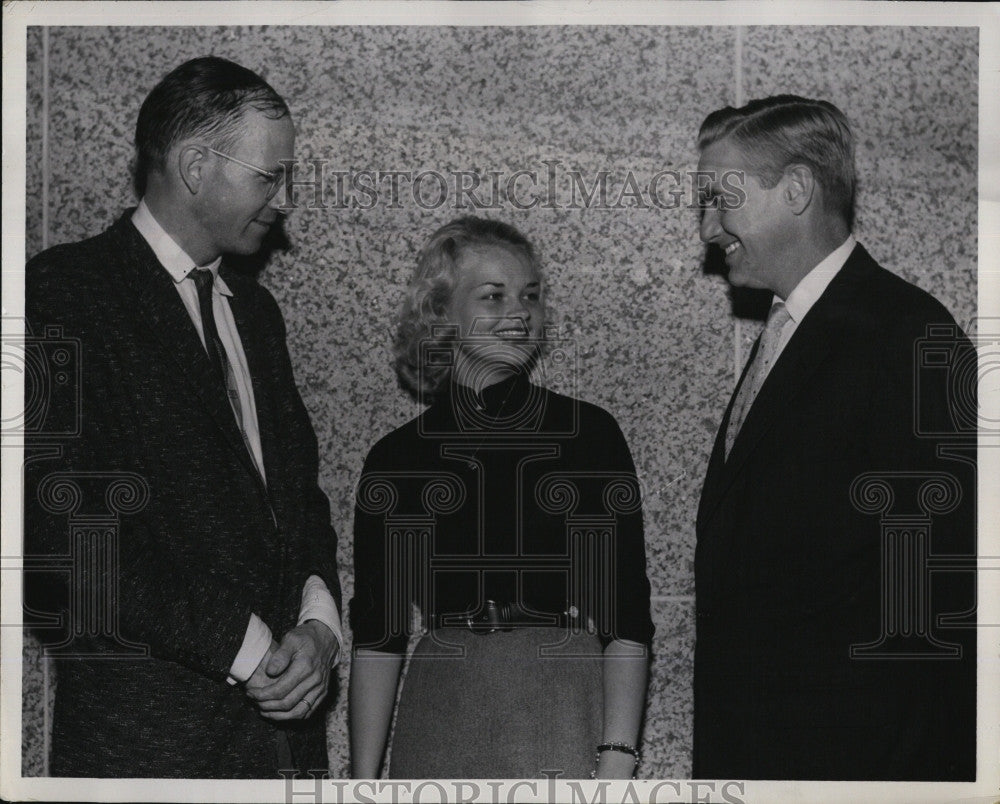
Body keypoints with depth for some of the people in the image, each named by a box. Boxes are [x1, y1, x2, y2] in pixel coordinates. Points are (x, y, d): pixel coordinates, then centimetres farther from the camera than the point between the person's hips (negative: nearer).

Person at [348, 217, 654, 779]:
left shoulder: (591, 434, 2)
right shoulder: (396, 458, 7)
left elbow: (627, 617, -2)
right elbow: (378, 636, 7)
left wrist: (617, 761, -11)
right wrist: (364, 780, 2)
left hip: (564, 712, -1)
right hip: (439, 718, 1)